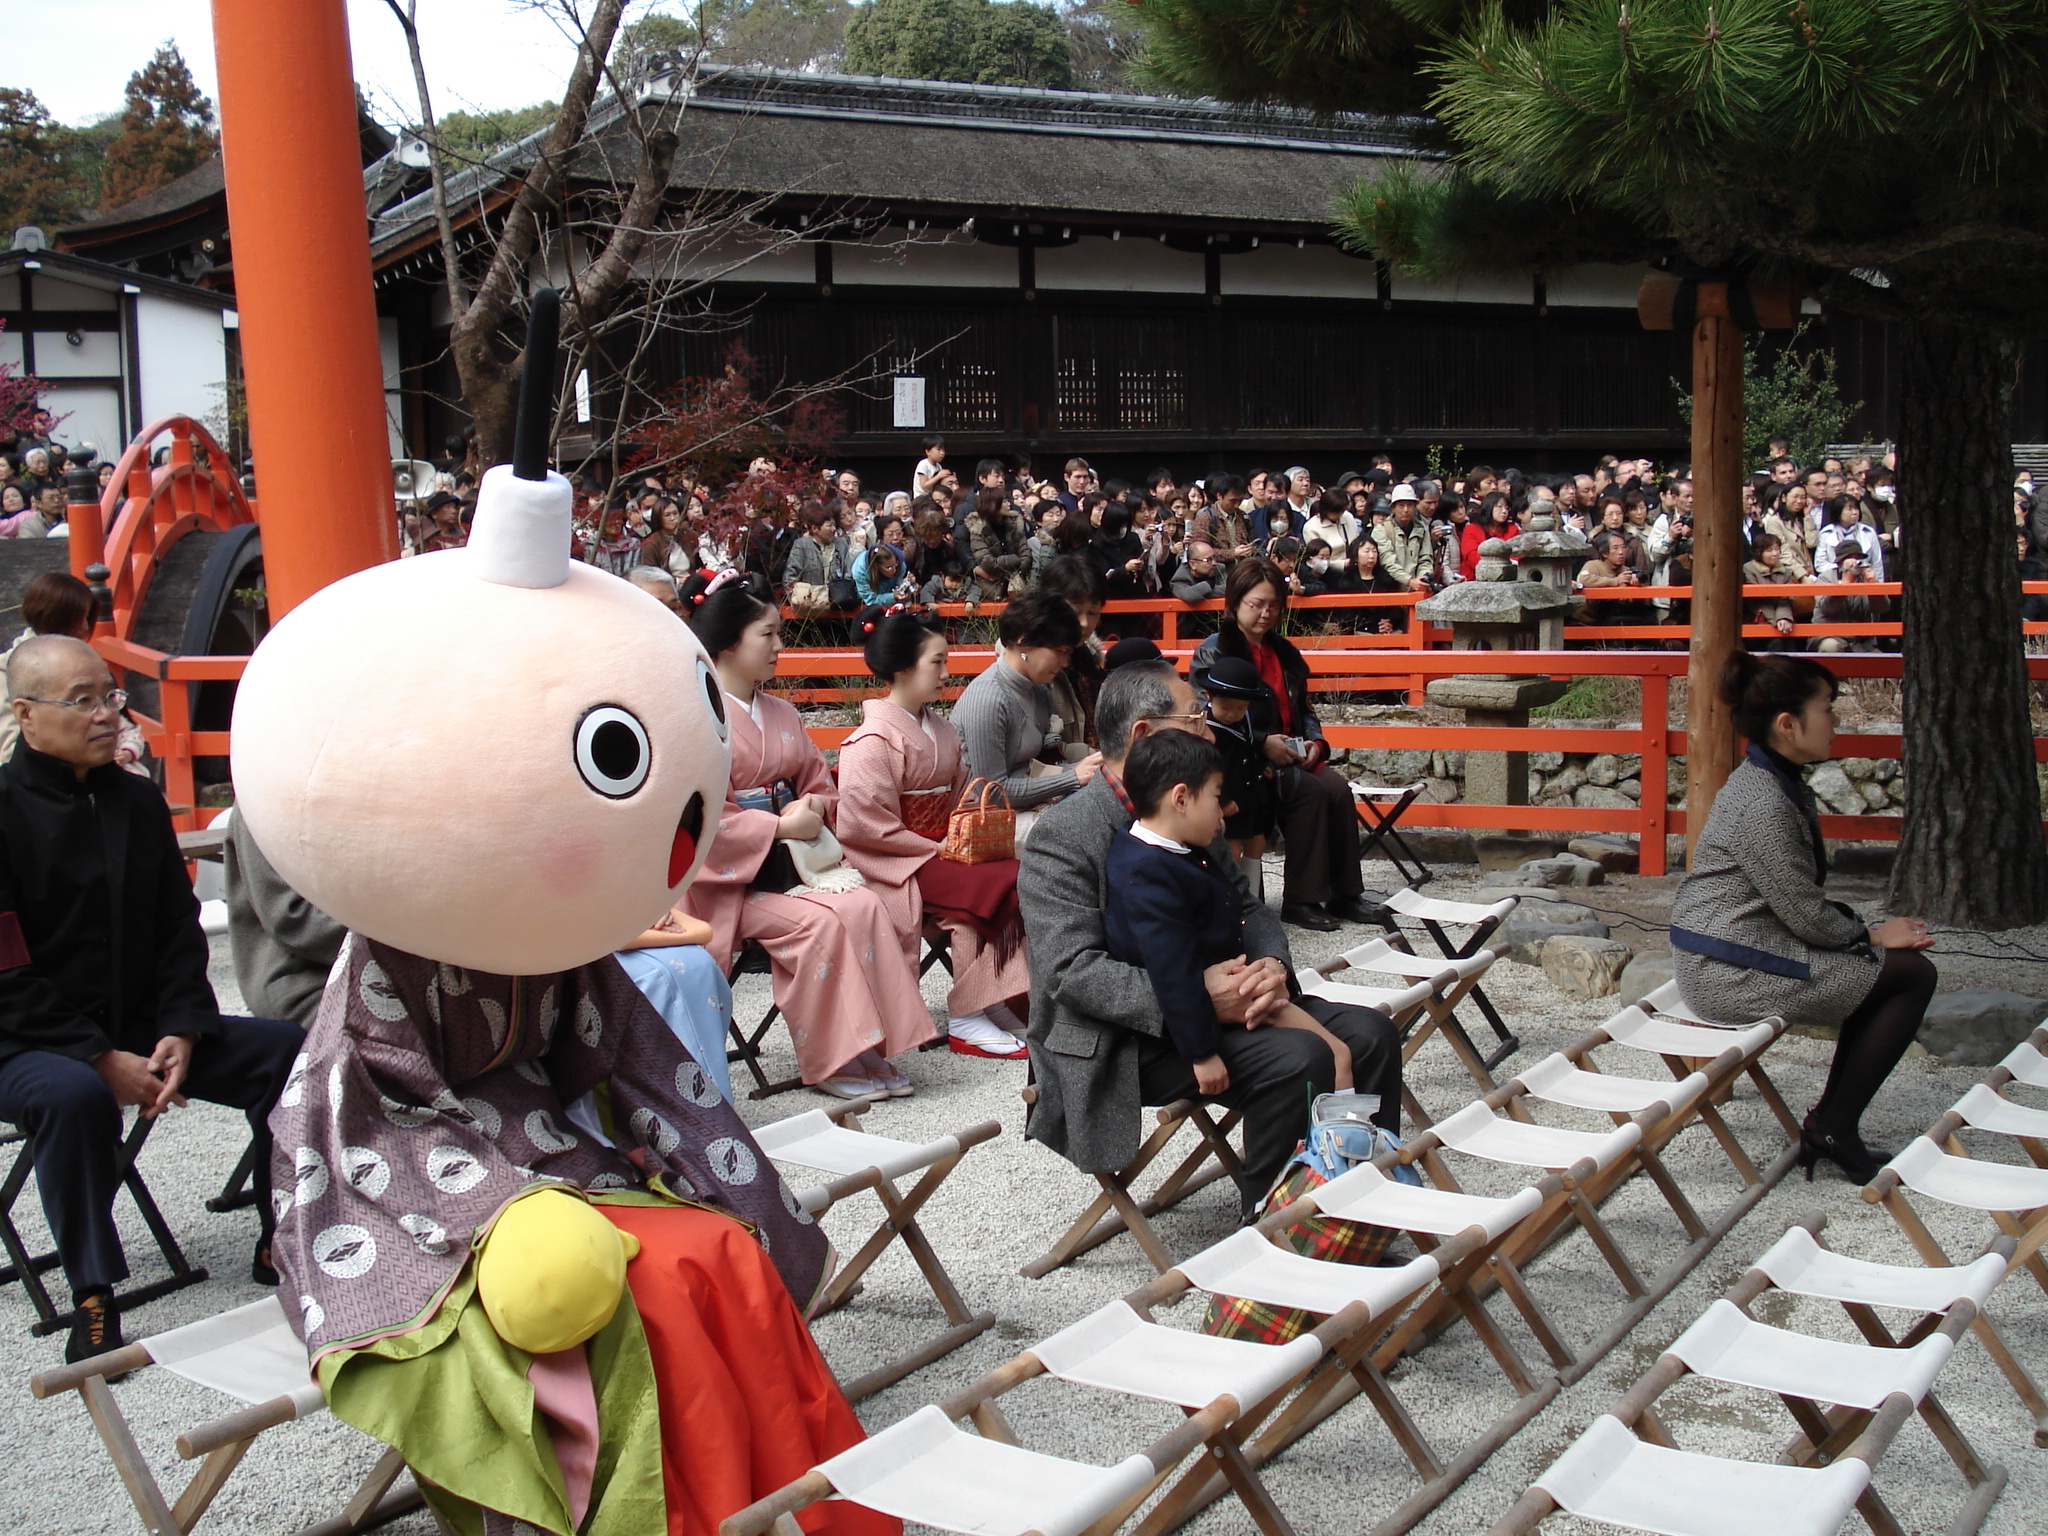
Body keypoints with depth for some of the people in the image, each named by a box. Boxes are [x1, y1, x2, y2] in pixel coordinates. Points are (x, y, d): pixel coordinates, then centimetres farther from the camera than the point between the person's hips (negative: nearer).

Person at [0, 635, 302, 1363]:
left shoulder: (139, 803, 9)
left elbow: (179, 929, 10)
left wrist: (180, 1033, -7)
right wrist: (101, 1059, -21)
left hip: (140, 1029, 6)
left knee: (288, 1051, -11)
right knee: (74, 1095, -39)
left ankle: (279, 1246, -1)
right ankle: (93, 1298, -24)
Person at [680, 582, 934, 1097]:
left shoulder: (781, 714, 16)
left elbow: (820, 785, 19)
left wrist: (813, 808, -5)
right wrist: (778, 826, -19)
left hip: (788, 859, 7)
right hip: (732, 872, -7)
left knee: (865, 905, -20)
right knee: (819, 922, -27)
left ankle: (867, 1044, -15)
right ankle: (828, 1061, -14)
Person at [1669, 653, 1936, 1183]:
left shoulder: (1775, 784, 11)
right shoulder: (1763, 805, -21)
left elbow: (1801, 901, 15)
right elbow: (1806, 916, -17)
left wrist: (1865, 930, 4)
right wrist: (1873, 934, -1)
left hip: (1727, 959, 10)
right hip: (1735, 974, -10)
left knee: (1886, 966, 16)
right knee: (1913, 973, -3)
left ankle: (1831, 1123, 18)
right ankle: (1834, 1129, 3)